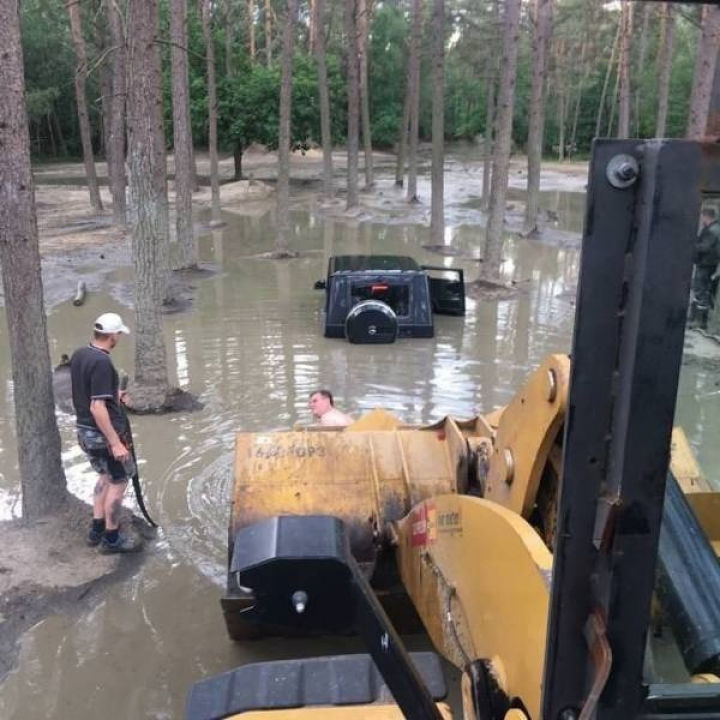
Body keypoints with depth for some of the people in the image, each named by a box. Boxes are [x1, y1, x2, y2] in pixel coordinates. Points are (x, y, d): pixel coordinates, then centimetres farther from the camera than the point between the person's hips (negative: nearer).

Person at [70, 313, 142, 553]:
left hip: (84, 430, 9)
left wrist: (113, 394, 19)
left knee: (105, 476, 24)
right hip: (103, 433, -9)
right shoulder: (102, 362, -24)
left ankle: (96, 530, 30)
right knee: (118, 481, 6)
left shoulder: (78, 355, 3)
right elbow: (97, 408, -27)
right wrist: (115, 442, -25)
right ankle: (111, 539, 15)